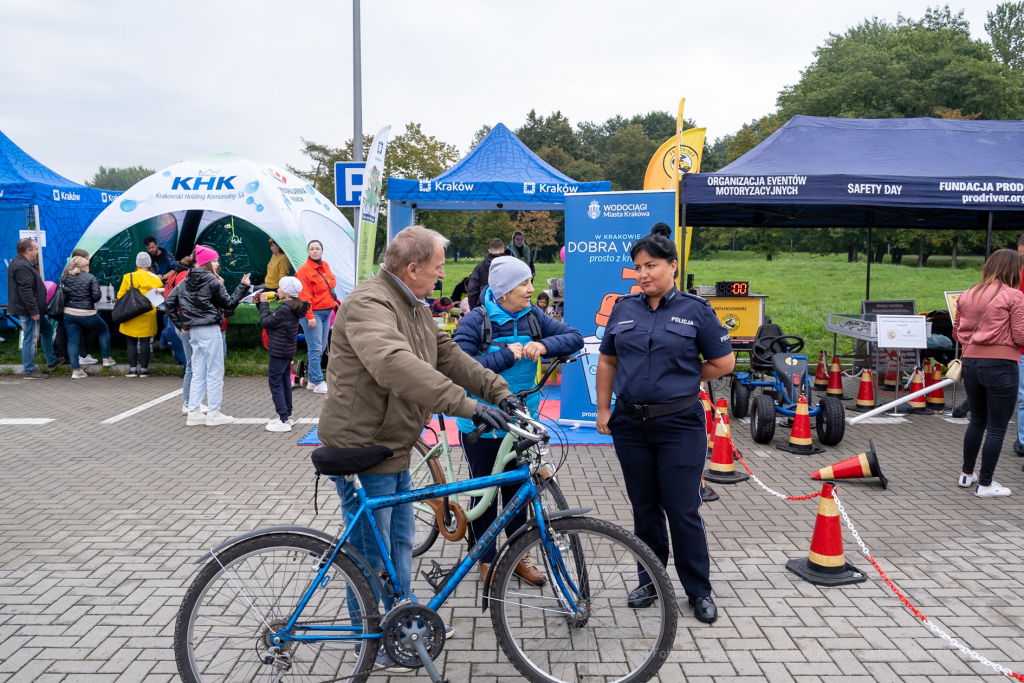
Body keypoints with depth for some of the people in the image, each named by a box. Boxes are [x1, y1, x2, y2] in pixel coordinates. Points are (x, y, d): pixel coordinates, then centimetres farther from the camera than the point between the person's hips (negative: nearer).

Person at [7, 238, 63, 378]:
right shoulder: (22, 266, -21)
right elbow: (25, 291, -26)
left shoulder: (23, 263, 13)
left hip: (33, 309, 11)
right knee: (30, 339, -4)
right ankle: (29, 371, 4)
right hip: (28, 311, -11)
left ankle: (51, 361, 33)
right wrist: (34, 311, -25)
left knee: (47, 329, 23)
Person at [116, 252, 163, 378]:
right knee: (145, 342, 5)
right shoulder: (155, 279, -1)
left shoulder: (128, 277, -5)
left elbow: (120, 296, -1)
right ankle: (143, 369, 5)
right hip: (147, 316, 1)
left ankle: (133, 369, 6)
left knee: (132, 342, 7)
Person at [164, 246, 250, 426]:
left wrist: (180, 324, 10)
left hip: (193, 330, 7)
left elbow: (169, 303, 9)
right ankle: (214, 414, 4)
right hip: (209, 330, -7)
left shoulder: (186, 281, 11)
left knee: (198, 373, 12)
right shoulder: (213, 281, -10)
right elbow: (229, 304, -9)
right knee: (215, 372, 0)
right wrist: (243, 286, -3)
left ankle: (193, 413, 13)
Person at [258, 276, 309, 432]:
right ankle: (287, 416, 24)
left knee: (275, 383, -5)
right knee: (285, 383, 16)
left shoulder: (285, 308, -22)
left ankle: (283, 420, -5)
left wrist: (263, 304, -6)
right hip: (287, 350, 10)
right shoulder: (293, 306, 8)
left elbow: (265, 322, -18)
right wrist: (261, 304, 10)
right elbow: (273, 319, 14)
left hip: (279, 352, -10)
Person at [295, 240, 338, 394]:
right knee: (315, 348, -7)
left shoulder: (325, 266, 11)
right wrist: (310, 316, -18)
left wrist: (333, 303, 18)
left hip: (326, 312, 8)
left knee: (322, 348, 10)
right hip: (314, 313, -8)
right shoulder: (304, 270, -10)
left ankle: (311, 379, 18)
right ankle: (318, 382, -2)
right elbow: (305, 296, -14)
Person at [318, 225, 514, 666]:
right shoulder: (369, 303, -24)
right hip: (361, 450, -10)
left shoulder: (414, 308, 11)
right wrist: (466, 405, -44)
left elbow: (447, 355, 11)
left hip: (394, 448, 10)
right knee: (371, 555, 5)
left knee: (401, 542, 21)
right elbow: (394, 363, -40)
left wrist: (499, 391, -1)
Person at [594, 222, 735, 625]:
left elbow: (723, 362, 1)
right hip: (630, 425, 4)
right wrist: (603, 410, 8)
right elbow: (607, 362, 12)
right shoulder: (624, 309, 7)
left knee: (683, 510, 1)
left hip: (679, 426, -3)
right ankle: (650, 580, 29)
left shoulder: (695, 311, -3)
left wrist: (681, 379, 5)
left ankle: (699, 590, 18)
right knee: (644, 507, 13)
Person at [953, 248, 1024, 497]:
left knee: (977, 420, 22)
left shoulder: (967, 295, 7)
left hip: (970, 363, 6)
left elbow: (957, 333, 13)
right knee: (997, 427, 5)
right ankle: (985, 484, 10)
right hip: (1001, 365, -6)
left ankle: (967, 474, 31)